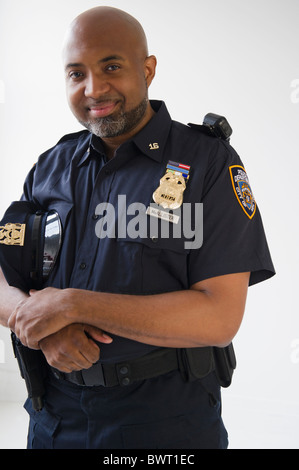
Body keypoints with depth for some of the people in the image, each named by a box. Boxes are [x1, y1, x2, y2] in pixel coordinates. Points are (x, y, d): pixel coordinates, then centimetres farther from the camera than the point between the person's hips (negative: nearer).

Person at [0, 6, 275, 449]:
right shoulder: (51, 166, 4)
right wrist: (45, 326, -18)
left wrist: (72, 304, -20)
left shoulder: (211, 162, -11)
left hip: (166, 417, -4)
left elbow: (220, 317, -19)